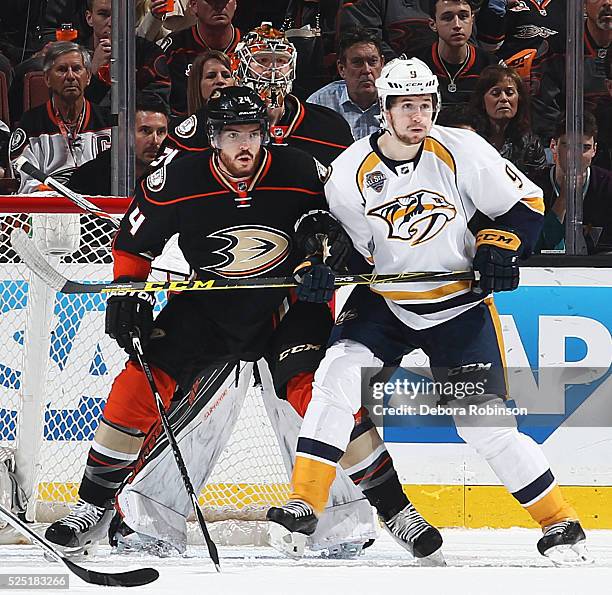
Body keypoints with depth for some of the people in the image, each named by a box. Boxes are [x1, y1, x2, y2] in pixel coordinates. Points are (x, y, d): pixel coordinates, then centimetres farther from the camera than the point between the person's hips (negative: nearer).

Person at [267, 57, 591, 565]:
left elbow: (525, 202, -4)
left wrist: (499, 247, -18)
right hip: (385, 302, 2)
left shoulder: (462, 151, -14)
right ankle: (304, 504, -16)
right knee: (338, 374, -21)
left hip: (459, 306, -2)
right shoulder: (350, 171, -10)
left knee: (485, 421, -8)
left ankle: (560, 522, 6)